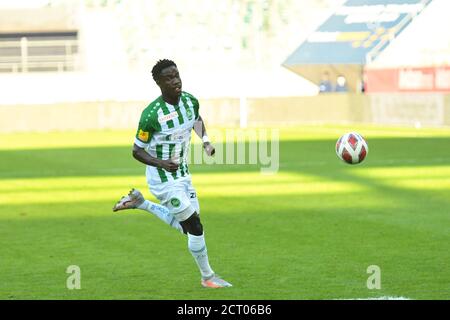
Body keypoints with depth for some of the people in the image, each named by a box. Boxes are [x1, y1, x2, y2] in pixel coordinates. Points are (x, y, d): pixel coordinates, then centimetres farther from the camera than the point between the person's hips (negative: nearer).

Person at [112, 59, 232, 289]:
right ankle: (207, 277, 14)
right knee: (195, 227, -4)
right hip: (163, 179, -7)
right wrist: (161, 163, -30)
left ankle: (139, 203, 29)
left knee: (186, 227, 17)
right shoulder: (151, 115, -24)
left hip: (182, 174, 7)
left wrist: (205, 141, 2)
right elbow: (137, 150, -15)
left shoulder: (190, 101, -5)